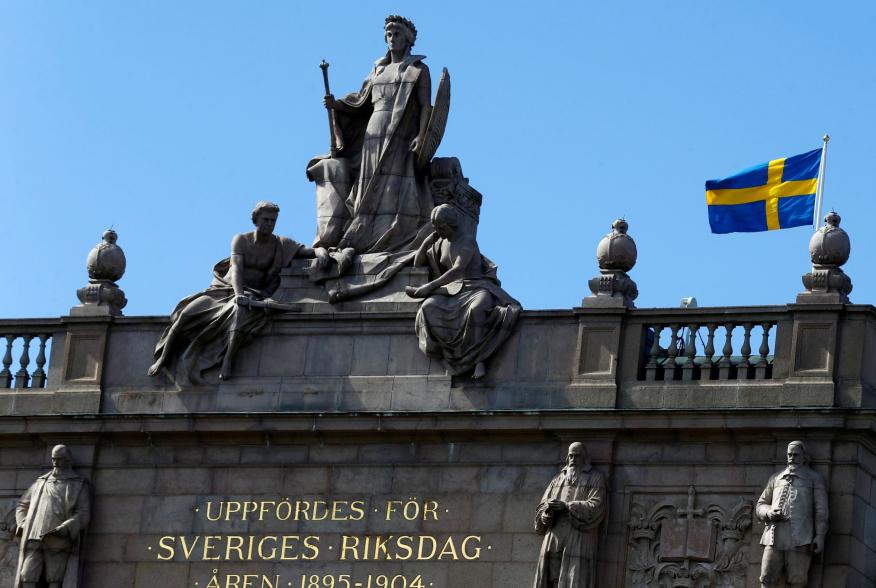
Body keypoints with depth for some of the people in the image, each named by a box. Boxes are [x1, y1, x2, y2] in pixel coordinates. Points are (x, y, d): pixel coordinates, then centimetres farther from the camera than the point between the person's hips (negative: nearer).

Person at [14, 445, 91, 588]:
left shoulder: (79, 485, 9)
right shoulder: (41, 482, 24)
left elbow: (83, 515, -2)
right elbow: (22, 505, 32)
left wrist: (59, 531, -15)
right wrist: (22, 525, 10)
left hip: (57, 542, -4)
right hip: (34, 539, 4)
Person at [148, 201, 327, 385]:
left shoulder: (281, 245, 3)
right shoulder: (241, 240, 0)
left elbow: (309, 250, -2)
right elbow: (236, 268, -14)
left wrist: (320, 252, -28)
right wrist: (238, 294, -32)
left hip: (253, 293, -1)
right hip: (225, 288, 1)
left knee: (242, 311, -40)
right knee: (187, 313, -19)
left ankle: (227, 361, -41)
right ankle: (163, 358, -6)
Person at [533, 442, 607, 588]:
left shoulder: (595, 479, 7)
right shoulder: (558, 479, 22)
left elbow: (596, 507, -7)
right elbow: (541, 508, 17)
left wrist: (566, 506, -14)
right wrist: (549, 509, -8)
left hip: (579, 539, -5)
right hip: (554, 538, 5)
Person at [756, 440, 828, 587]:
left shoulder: (814, 478, 14)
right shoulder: (776, 478, 24)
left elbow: (821, 509, 6)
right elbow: (761, 505, 24)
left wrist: (820, 535, -6)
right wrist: (769, 513, 0)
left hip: (799, 540, -3)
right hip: (775, 537, 3)